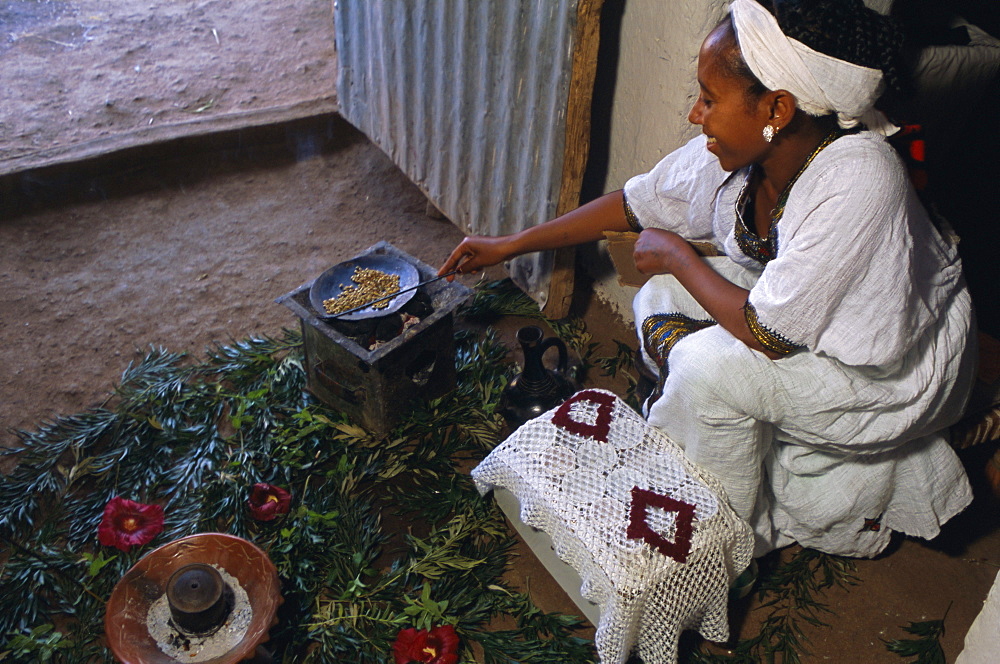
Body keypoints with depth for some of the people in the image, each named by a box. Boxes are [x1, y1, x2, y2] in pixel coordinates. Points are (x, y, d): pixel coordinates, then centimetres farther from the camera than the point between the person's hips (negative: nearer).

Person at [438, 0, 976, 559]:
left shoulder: (856, 181, -36)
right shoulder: (740, 150, -14)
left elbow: (768, 334, -33)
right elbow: (634, 205, -1)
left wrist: (676, 255, -18)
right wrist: (510, 245, 3)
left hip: (898, 371, -7)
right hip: (802, 314, 7)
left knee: (708, 365, -26)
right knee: (660, 301, -3)